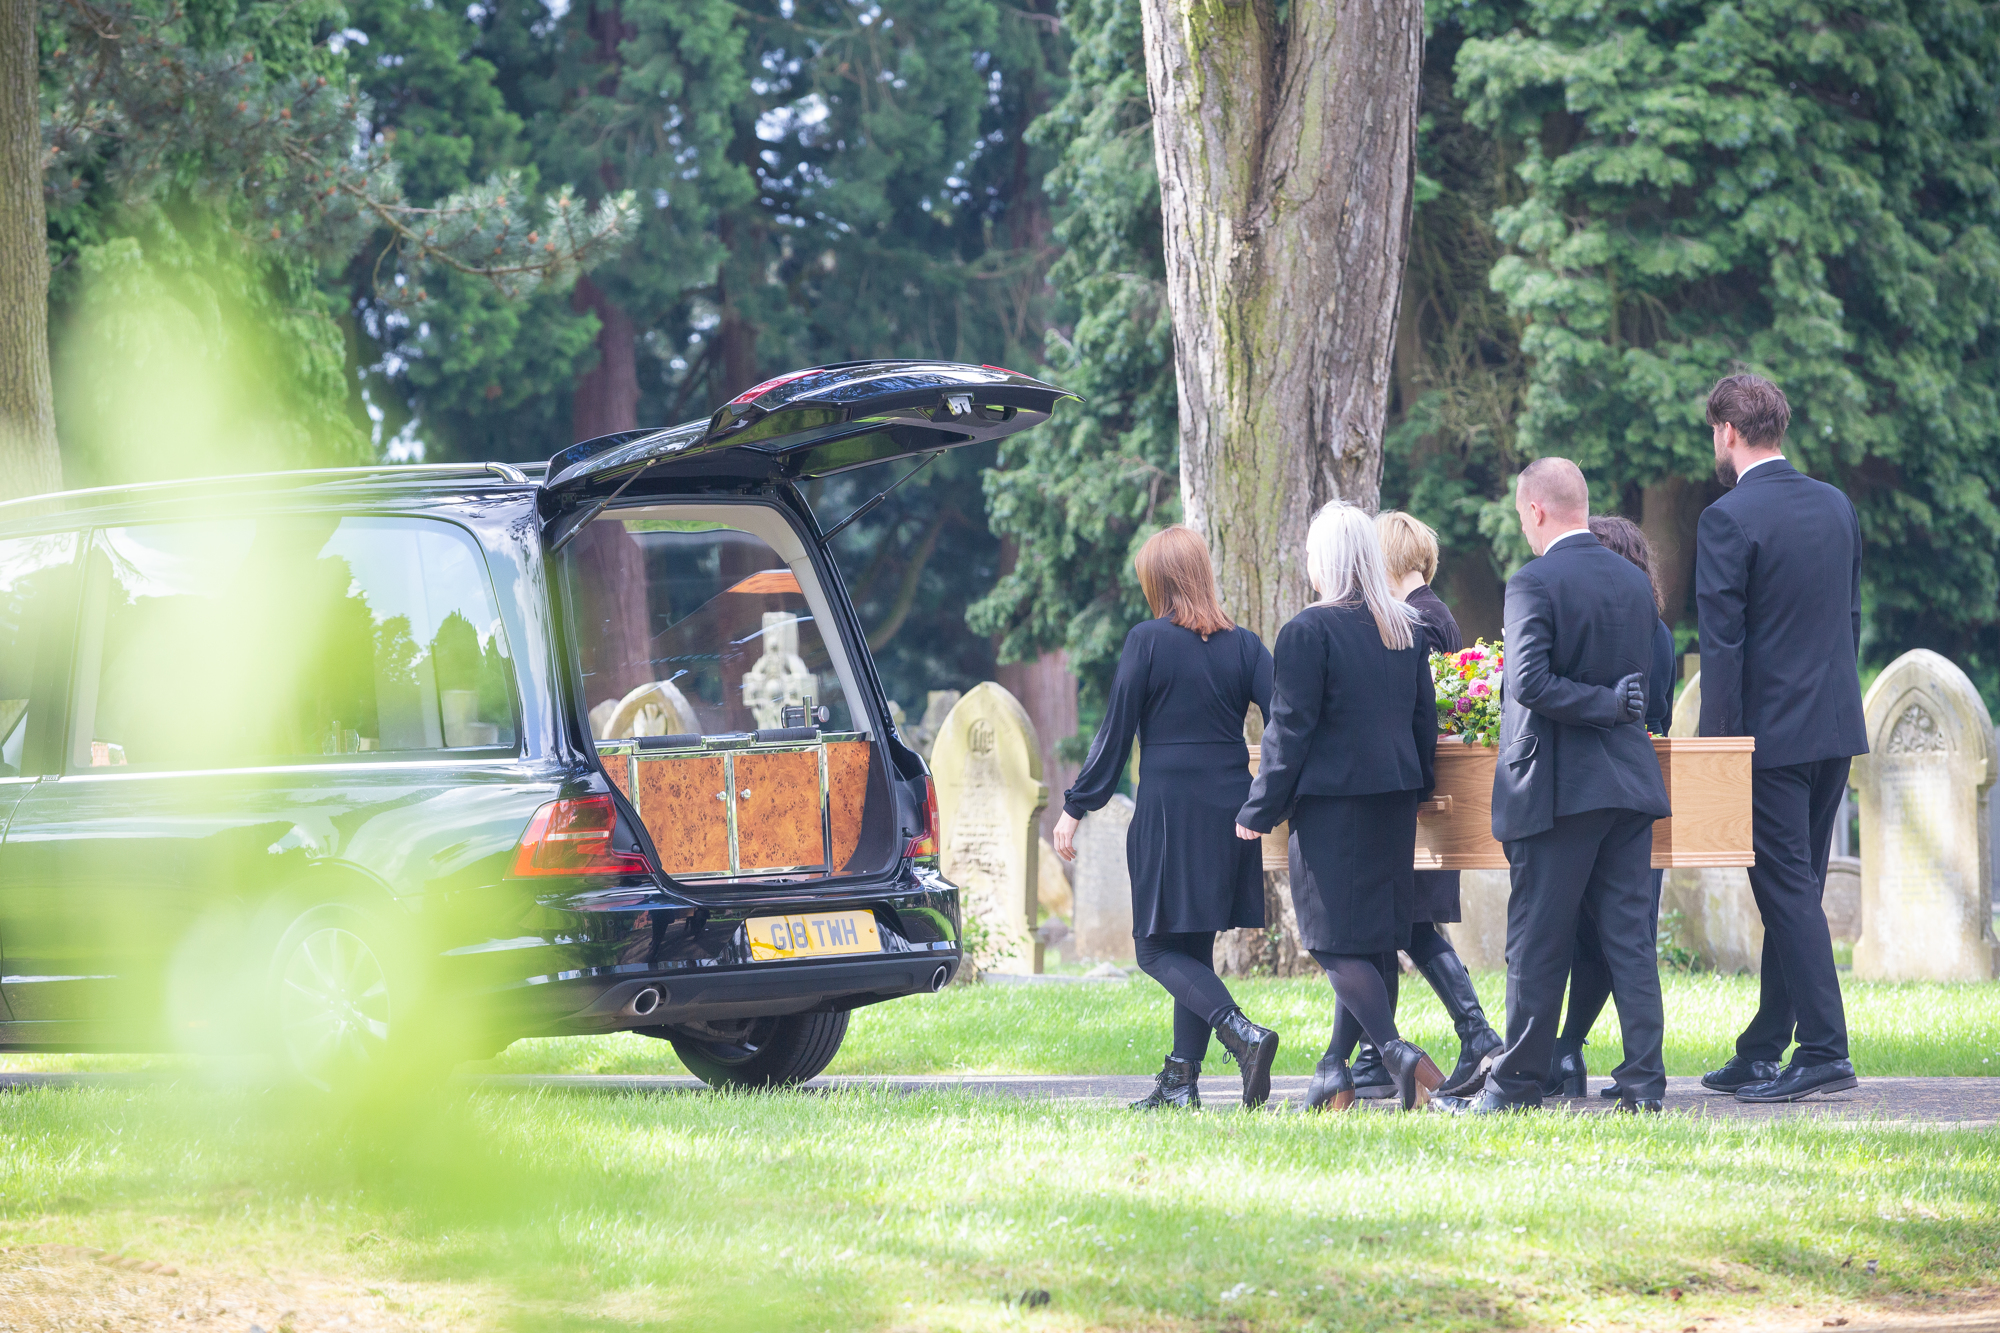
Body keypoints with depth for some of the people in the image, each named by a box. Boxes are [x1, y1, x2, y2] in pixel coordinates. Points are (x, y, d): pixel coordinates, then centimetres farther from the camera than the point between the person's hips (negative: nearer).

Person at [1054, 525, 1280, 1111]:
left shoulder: (1147, 641, -7)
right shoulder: (1243, 645, 4)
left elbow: (1115, 733, -5)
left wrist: (1075, 809, 1)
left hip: (1169, 811, -5)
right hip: (1230, 811, 5)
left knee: (1158, 949, 0)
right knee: (1196, 948, 15)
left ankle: (1243, 1035, -21)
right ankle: (1181, 1080, 14)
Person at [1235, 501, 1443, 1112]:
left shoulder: (1309, 631, -11)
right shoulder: (1407, 629, 8)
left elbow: (1290, 730, -11)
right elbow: (1425, 720, 14)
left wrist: (1260, 810, -4)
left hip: (1333, 797, -7)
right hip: (1395, 797, 7)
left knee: (1339, 937, -5)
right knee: (1378, 933, 11)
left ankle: (1397, 1052, -22)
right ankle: (1336, 1069, 16)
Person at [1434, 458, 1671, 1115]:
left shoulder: (1534, 582, -13)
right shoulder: (1634, 581, 8)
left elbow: (1529, 682, -22)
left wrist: (1602, 704, -14)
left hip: (1558, 785, -6)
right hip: (1631, 780, 6)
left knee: (1538, 945, 2)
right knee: (1629, 937, 7)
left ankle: (1517, 1083, 9)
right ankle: (1644, 1082, 5)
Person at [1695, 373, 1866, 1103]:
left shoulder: (1728, 519, -13)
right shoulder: (1837, 506, 10)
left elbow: (1722, 641, -15)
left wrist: (1718, 741, -11)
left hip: (1772, 733, -7)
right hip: (1836, 727, 8)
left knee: (1788, 891, -6)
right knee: (1796, 889, 12)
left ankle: (1824, 1051, -10)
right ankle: (1763, 1051, 19)